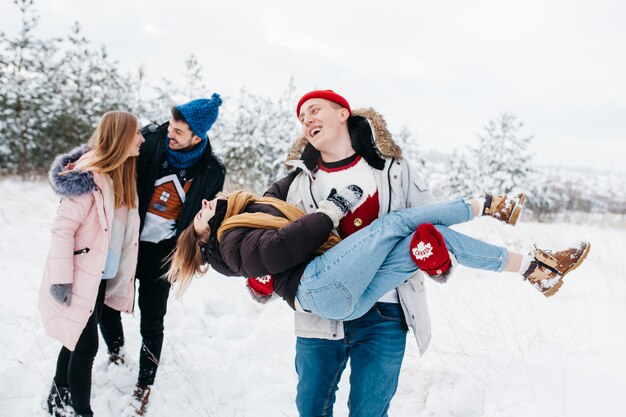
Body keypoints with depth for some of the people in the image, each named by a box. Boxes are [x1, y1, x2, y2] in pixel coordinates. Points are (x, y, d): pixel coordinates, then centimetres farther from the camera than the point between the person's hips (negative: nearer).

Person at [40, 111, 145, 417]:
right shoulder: (89, 175, -20)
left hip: (103, 276, 8)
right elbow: (63, 228, -20)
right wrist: (61, 278, -21)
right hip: (80, 276, -8)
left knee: (77, 339, 19)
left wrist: (123, 273, 16)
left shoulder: (123, 174, 6)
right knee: (86, 345, -3)